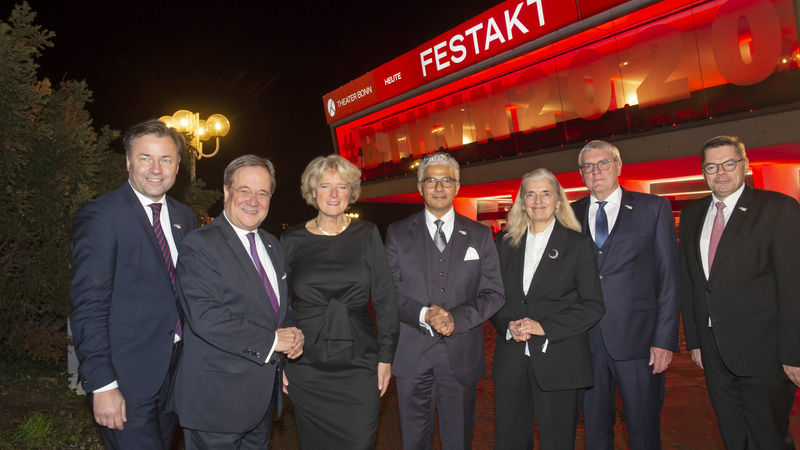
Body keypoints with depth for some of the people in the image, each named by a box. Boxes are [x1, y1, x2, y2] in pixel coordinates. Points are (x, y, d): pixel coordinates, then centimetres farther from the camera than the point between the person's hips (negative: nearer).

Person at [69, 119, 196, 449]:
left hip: (175, 370, 7)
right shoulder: (99, 216, -12)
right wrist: (102, 384, -19)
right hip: (125, 378, -6)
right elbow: (88, 307, -16)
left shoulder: (184, 217, 9)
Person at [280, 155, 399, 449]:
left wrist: (386, 357, -2)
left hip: (359, 364, 0)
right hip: (307, 367, 1)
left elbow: (385, 299, 1)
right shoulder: (292, 240, 1)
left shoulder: (367, 234, 1)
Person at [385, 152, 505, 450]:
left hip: (462, 356, 1)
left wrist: (455, 318, -15)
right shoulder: (398, 233, 4)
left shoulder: (480, 235, 5)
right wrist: (424, 315, -18)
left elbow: (494, 294, 1)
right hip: (412, 356, 0)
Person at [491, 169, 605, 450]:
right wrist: (508, 325, -8)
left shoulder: (578, 244, 0)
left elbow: (593, 306, -5)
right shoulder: (507, 245, 10)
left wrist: (544, 327, -15)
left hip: (558, 363, -3)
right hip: (511, 363, 3)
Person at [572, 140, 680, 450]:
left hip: (637, 341, -2)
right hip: (586, 341, 2)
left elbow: (669, 277, -2)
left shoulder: (654, 208, 2)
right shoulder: (572, 214, 9)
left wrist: (665, 340, -8)